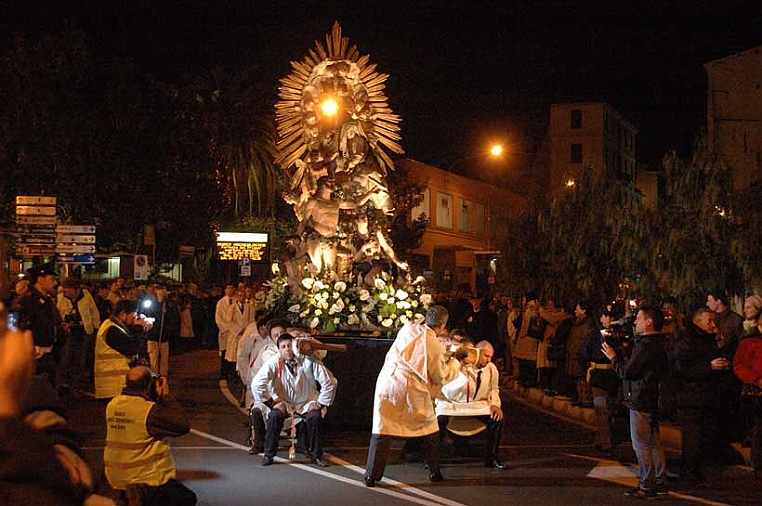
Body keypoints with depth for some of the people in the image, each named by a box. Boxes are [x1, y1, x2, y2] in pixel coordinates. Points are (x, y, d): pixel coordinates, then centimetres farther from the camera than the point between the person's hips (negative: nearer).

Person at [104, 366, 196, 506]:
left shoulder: (112, 405, 2)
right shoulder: (149, 410, -19)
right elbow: (183, 425, -15)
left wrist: (157, 398, 11)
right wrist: (166, 396, -9)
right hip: (147, 478, -7)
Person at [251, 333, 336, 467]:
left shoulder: (309, 361, -17)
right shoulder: (274, 363, -16)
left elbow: (329, 382, -13)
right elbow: (257, 384, -20)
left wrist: (321, 403, -11)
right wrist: (270, 401, -17)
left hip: (307, 403, 0)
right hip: (283, 402, 0)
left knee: (315, 416, -28)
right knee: (275, 415, -29)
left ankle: (316, 455, -10)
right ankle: (268, 454, -14)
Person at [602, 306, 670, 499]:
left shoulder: (646, 346, -20)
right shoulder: (655, 344, 14)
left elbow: (627, 372, -18)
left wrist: (613, 357, -3)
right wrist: (617, 356, 15)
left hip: (640, 402, -10)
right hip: (651, 401, 10)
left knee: (641, 445, -3)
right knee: (654, 443, 14)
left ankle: (646, 486, 1)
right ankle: (660, 483, 19)